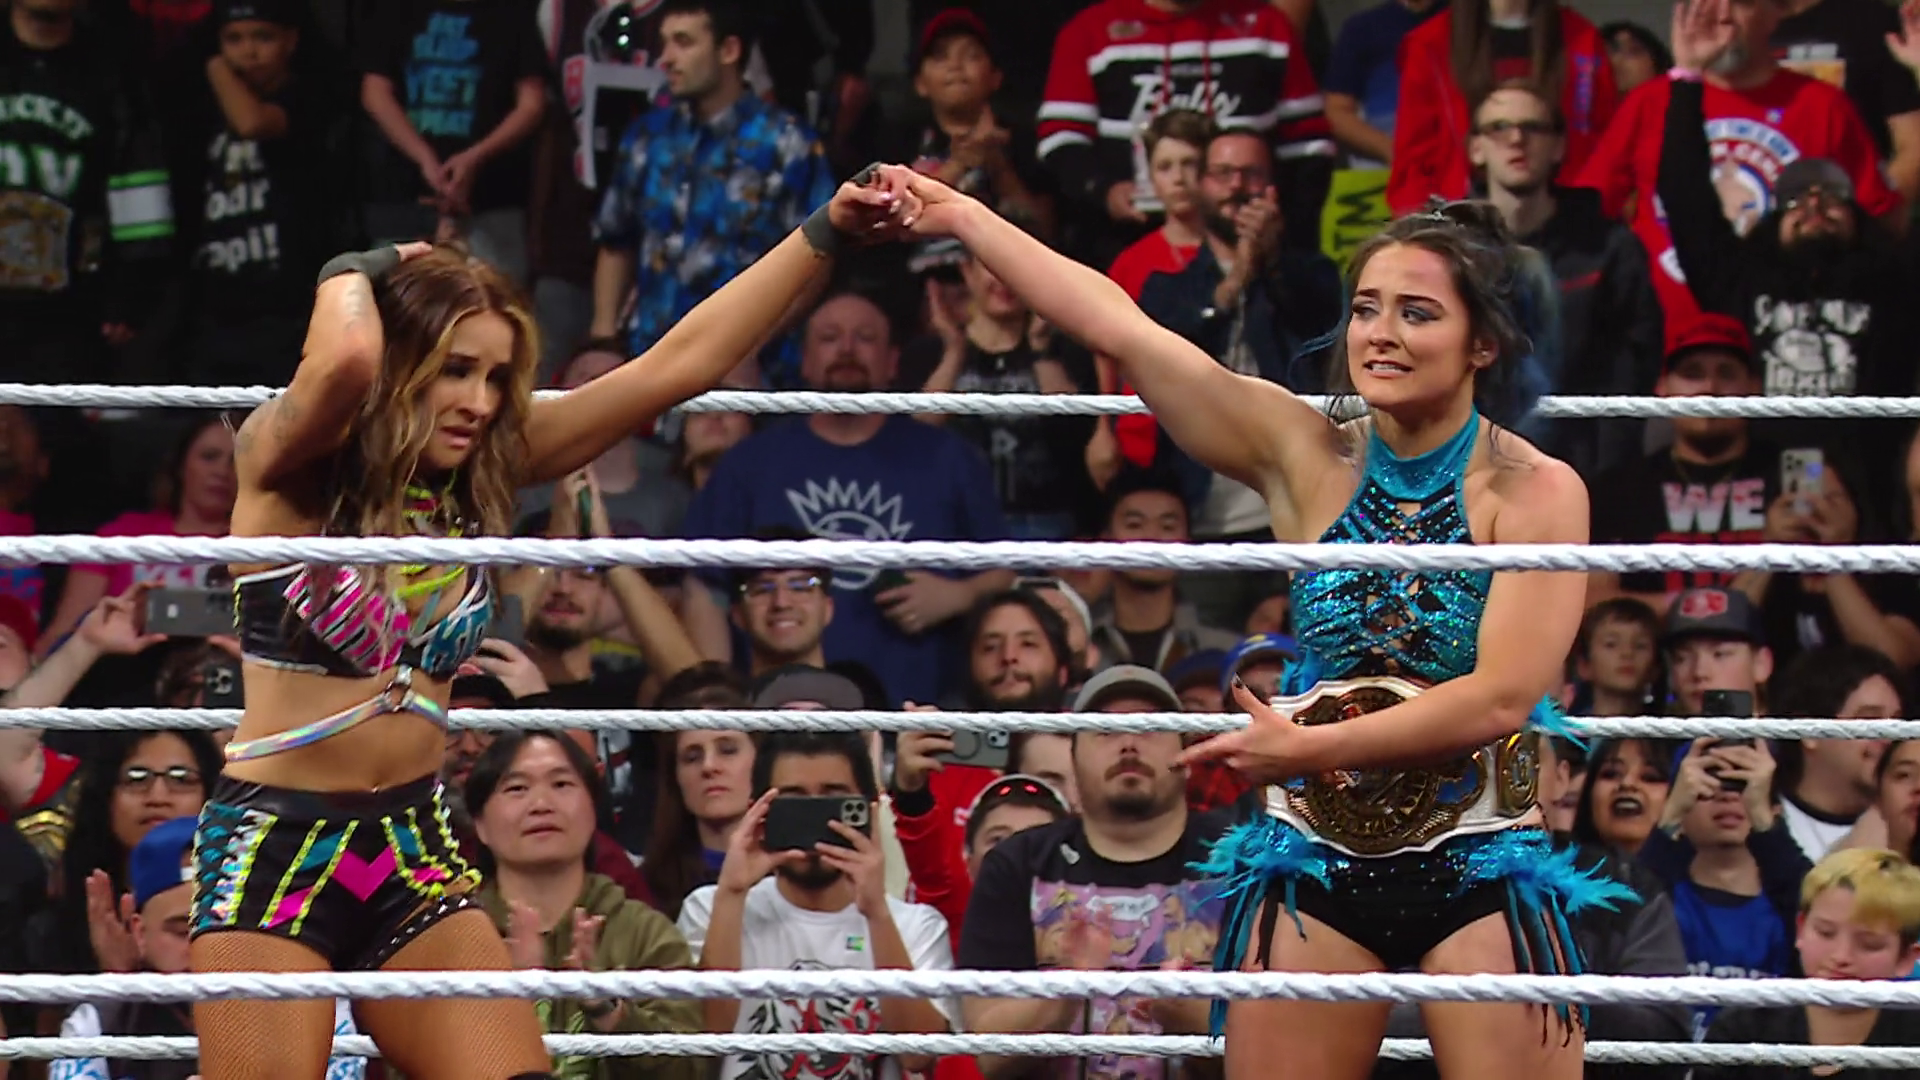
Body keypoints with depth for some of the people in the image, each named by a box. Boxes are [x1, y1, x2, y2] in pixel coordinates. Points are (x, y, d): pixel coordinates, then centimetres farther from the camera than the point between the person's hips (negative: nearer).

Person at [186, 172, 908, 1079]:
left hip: (414, 849, 5)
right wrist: (353, 273, -11)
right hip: (272, 847, -5)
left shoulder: (482, 472, 5)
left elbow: (678, 364, 2)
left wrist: (823, 237, -2)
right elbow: (344, 360, -33)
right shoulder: (291, 469, -10)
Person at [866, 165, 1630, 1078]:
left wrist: (1313, 748, -20)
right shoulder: (1306, 456, 1)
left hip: (1480, 871, -3)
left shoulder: (1535, 490, -7)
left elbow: (1502, 695, -16)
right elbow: (1117, 327, -2)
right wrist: (961, 216, -5)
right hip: (1314, 862, 3)